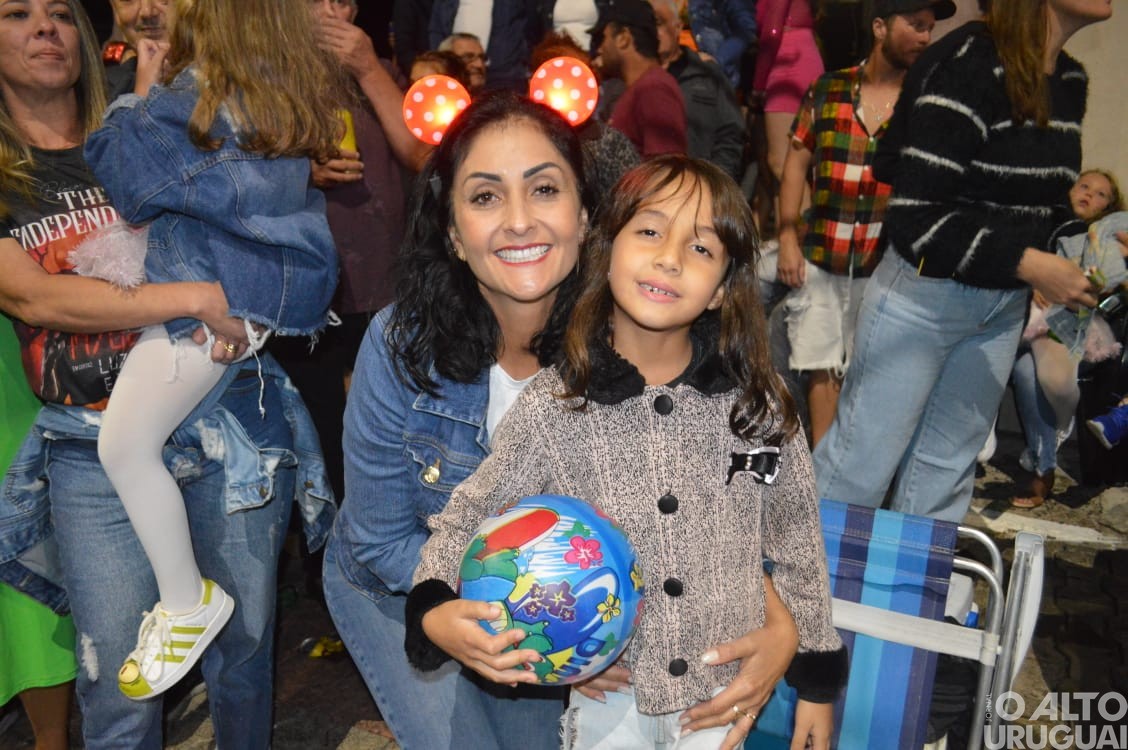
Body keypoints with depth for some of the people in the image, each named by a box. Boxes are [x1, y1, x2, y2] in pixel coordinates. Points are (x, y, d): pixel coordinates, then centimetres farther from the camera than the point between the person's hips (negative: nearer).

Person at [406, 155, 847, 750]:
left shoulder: (757, 399, -13)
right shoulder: (551, 408, -16)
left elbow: (796, 538, -1)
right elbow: (465, 521, -6)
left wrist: (818, 679, 6)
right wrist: (434, 612, -24)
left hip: (725, 690, 1)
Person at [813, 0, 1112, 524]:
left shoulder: (1072, 81, 7)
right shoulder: (973, 69, -17)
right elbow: (913, 216, -20)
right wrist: (1025, 264, -23)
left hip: (1004, 306, 7)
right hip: (926, 293, -7)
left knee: (945, 469, 16)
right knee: (862, 464, 2)